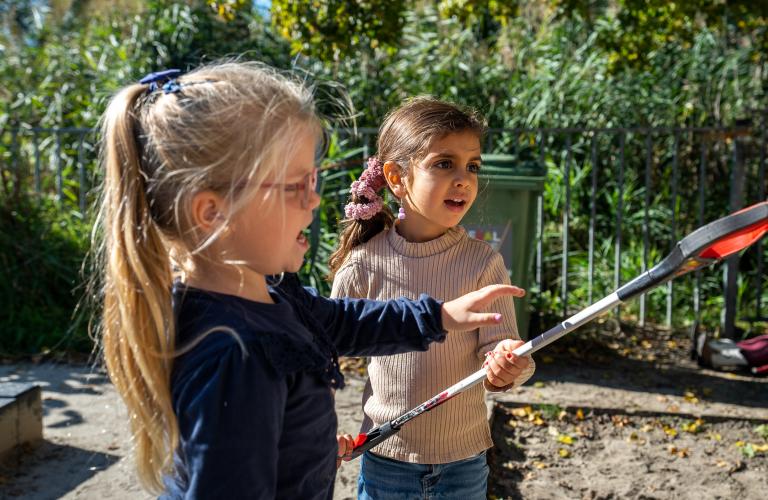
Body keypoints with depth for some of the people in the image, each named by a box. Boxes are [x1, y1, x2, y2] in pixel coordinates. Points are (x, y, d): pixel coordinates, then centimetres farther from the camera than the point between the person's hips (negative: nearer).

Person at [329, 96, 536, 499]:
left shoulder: (483, 262, -10)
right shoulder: (363, 265, -10)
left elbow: (497, 347, -12)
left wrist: (504, 366, -33)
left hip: (464, 462, 1)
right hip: (384, 460, 0)